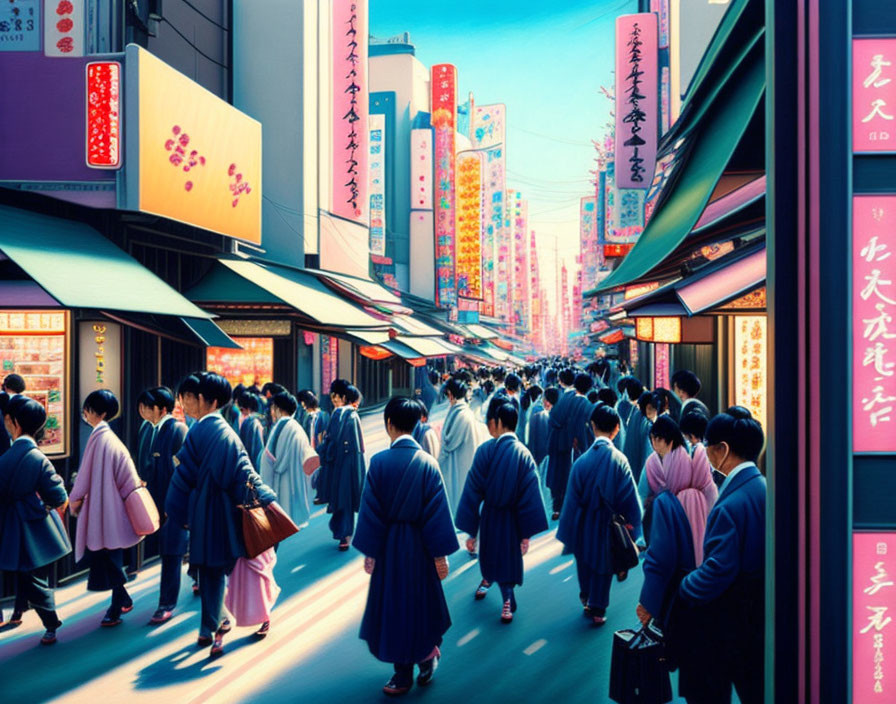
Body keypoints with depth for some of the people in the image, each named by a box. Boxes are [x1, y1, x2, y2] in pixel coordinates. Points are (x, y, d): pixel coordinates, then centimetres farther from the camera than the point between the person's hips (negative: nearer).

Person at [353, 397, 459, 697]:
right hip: (419, 546, 1)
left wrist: (369, 552, -1)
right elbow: (437, 511, -7)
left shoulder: (379, 462, -12)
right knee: (421, 602, 20)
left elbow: (370, 510, -9)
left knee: (392, 605, 10)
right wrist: (441, 554, -1)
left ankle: (403, 675, 17)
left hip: (388, 546, -1)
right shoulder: (427, 462, -8)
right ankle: (427, 655, 31)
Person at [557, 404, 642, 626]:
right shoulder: (619, 460, -19)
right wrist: (629, 526, 1)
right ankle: (597, 609, 25)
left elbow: (572, 500, -10)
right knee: (603, 567, 16)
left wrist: (569, 531, 0)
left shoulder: (582, 461, -18)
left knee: (585, 562, 22)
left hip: (584, 525, 1)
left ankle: (587, 600, 39)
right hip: (608, 527, -1)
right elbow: (629, 499, -13)